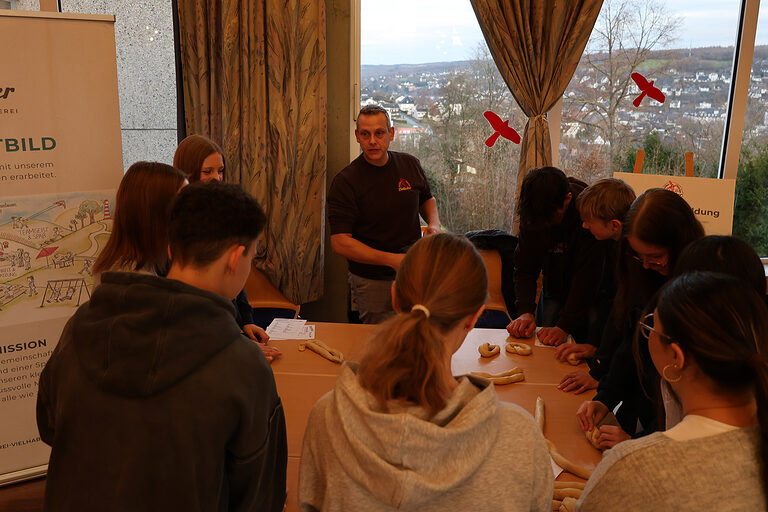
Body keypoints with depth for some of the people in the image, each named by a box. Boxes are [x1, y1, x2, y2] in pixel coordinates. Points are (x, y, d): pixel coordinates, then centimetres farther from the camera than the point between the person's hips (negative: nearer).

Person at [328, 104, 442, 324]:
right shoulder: (345, 182, -13)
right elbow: (339, 243, -18)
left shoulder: (410, 165, 2)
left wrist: (434, 223, -1)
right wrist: (391, 260, -23)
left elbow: (427, 199, 22)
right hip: (372, 282, -4)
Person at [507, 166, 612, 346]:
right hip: (554, 290, 4)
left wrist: (565, 327, -34)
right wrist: (526, 311, -26)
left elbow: (588, 276, -30)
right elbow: (525, 267, -11)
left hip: (593, 293, -4)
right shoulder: (532, 213, -15)